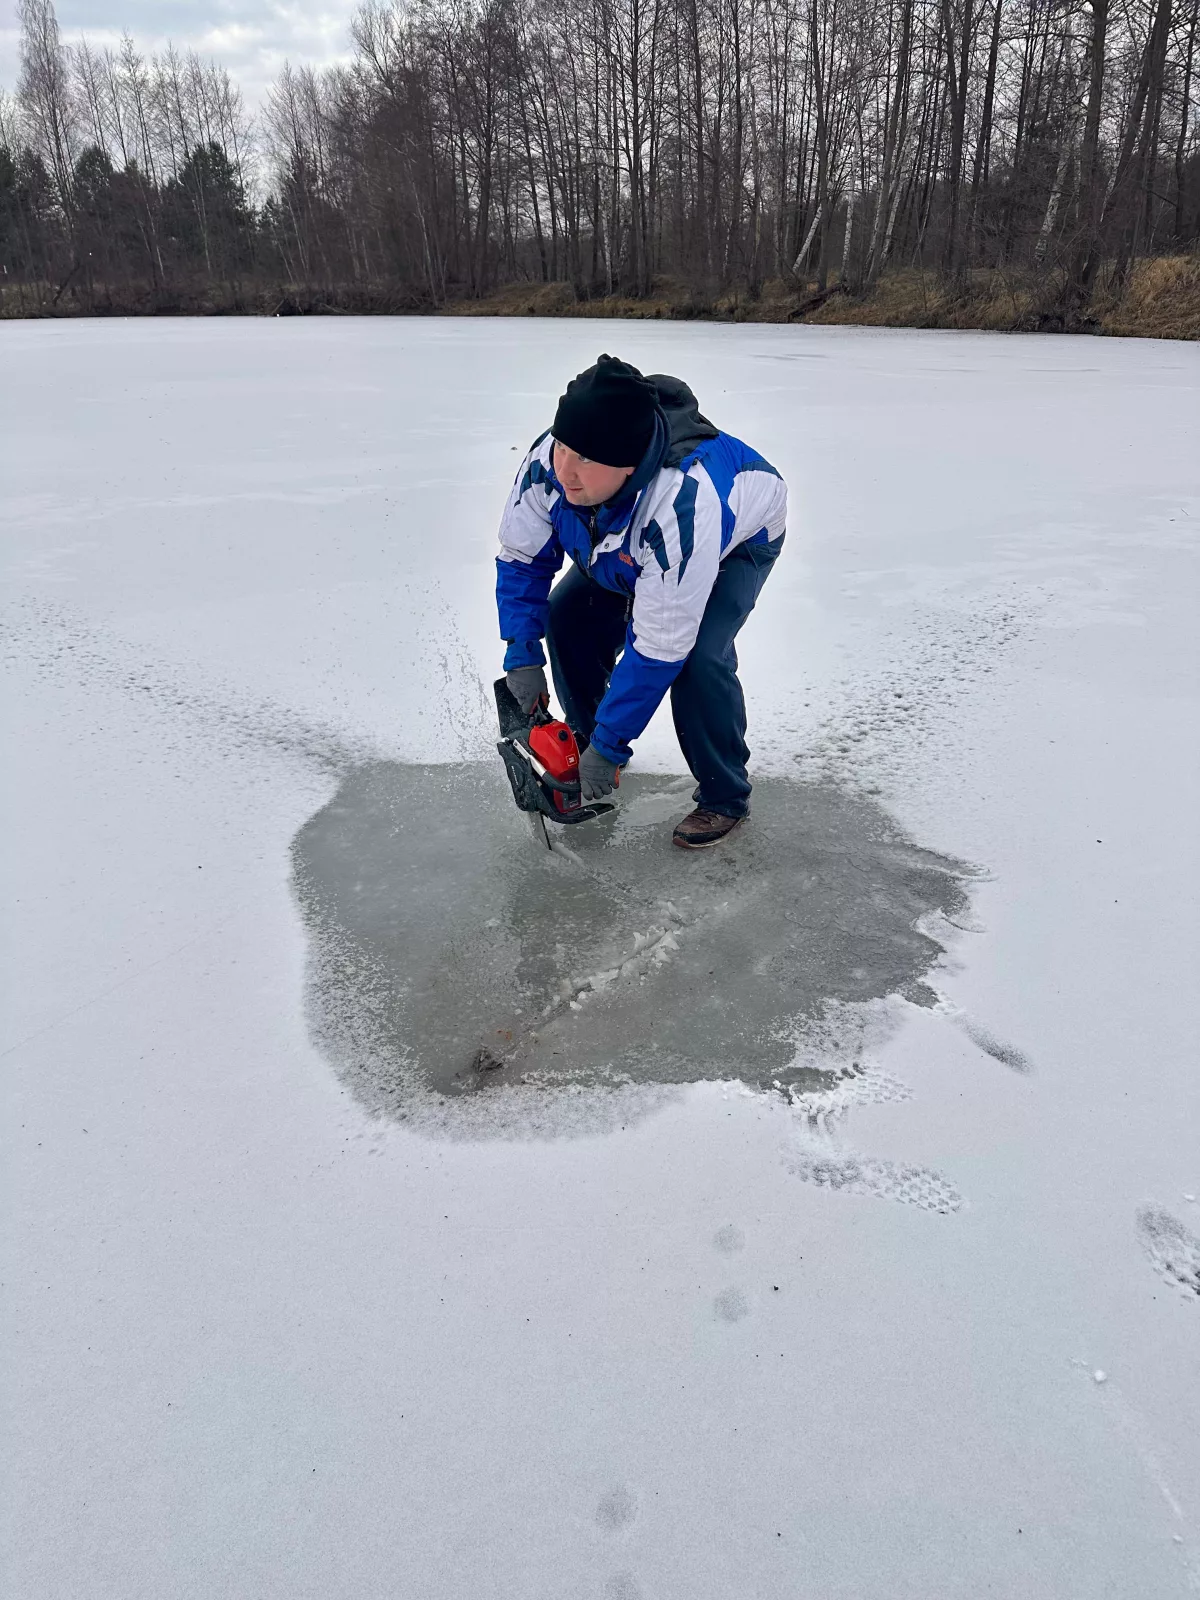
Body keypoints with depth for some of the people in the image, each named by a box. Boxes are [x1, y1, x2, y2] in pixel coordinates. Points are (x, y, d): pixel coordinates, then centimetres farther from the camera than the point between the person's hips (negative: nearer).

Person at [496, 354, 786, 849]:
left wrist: (610, 745, -34)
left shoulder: (684, 501, -47)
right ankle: (585, 749, 17)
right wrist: (522, 656, -21)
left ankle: (724, 797, -5)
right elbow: (521, 559, -13)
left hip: (740, 538, -6)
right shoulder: (547, 462, -31)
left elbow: (658, 648, -41)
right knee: (570, 617, -6)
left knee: (696, 657, -27)